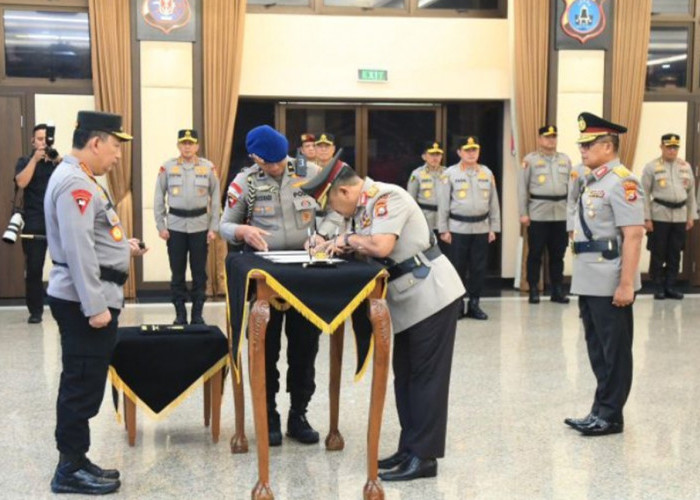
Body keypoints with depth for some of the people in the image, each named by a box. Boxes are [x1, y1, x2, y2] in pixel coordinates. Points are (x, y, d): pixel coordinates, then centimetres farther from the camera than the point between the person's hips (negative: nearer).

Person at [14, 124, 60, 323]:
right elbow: (21, 182, -8)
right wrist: (35, 159, -10)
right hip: (34, 224, 0)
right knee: (33, 269, -2)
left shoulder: (60, 161, 12)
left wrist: (57, 160, -16)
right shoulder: (25, 161, 10)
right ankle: (35, 310, 6)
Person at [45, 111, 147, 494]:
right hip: (85, 301, -11)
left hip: (90, 299, 11)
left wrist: (122, 246, 17)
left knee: (82, 385, 15)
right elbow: (78, 250, -24)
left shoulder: (79, 179, 15)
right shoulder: (74, 183, -18)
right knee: (82, 387, -3)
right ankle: (69, 471, 7)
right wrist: (95, 306, -24)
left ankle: (76, 460, 24)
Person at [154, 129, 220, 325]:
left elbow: (215, 199, 4)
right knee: (177, 272, 5)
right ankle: (180, 314, 15)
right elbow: (158, 198, 4)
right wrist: (160, 226, -1)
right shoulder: (167, 167, 0)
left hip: (200, 226, 0)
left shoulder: (208, 167, 1)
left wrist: (213, 228, -1)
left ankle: (197, 314, 15)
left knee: (199, 272, 5)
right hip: (175, 226, 0)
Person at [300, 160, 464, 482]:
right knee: (405, 376, 12)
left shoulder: (388, 198, -17)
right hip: (411, 300, 10)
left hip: (432, 296, -10)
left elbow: (381, 246, -28)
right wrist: (335, 245, -1)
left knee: (426, 377, -4)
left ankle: (424, 456, 2)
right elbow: (366, 250, 14)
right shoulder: (364, 206, 11)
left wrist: (348, 239, -12)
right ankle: (410, 448, 21)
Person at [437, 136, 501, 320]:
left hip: (481, 228, 3)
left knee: (479, 268, 6)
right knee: (458, 268, 2)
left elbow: (494, 202, 10)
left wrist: (494, 228, 7)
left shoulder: (487, 173, 8)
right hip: (458, 228, -3)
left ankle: (474, 304, 16)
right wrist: (443, 229, -5)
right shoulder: (450, 173, -1)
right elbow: (443, 203, -1)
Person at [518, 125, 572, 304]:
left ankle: (557, 290, 17)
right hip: (538, 214, -3)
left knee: (558, 254, 9)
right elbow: (522, 188, -2)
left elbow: (571, 186, 13)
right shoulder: (530, 160, 0)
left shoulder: (565, 159, 12)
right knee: (535, 254, 2)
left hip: (561, 214, 4)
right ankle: (533, 290, 10)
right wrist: (523, 213, -7)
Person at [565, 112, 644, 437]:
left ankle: (609, 415, 12)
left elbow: (633, 236, -19)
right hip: (588, 284, 9)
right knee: (597, 349, 15)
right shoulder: (592, 181, 14)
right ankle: (602, 411, 25)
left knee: (614, 351, 3)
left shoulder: (621, 182, -14)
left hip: (609, 286, -9)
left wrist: (626, 284, -22)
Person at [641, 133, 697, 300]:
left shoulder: (686, 167, 9)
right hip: (659, 216, -4)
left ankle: (671, 286, 17)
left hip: (680, 216, 4)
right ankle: (658, 287, 12)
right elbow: (645, 194, -5)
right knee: (658, 254, 2)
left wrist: (691, 216, 9)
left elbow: (691, 193, 13)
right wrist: (646, 218, -10)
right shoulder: (651, 167, -3)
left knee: (675, 254, 7)